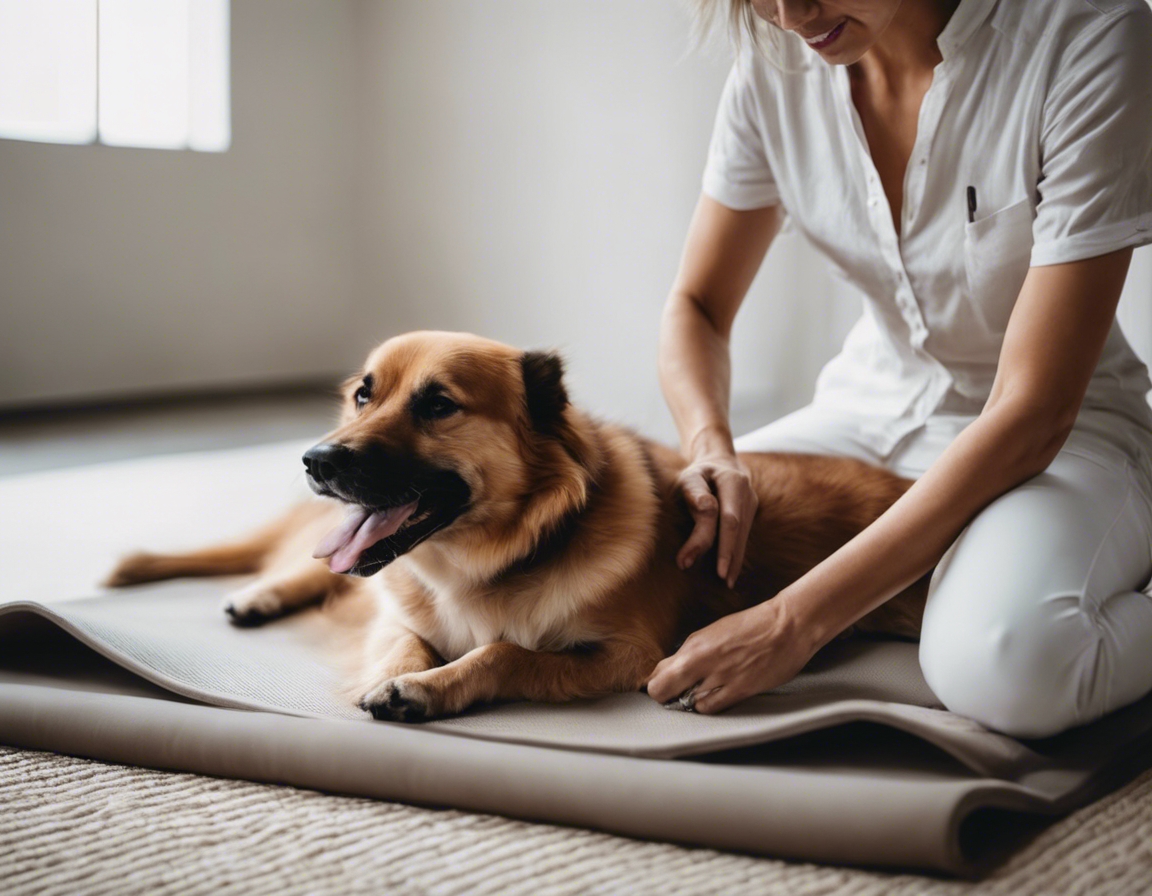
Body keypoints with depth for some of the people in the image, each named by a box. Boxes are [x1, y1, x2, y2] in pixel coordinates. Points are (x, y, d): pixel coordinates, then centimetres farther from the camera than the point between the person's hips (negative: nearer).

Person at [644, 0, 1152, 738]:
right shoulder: (776, 65, -8)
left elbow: (1033, 414, -27)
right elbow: (699, 305, 4)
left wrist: (798, 621, -30)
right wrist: (710, 448, -21)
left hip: (1060, 440, -5)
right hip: (872, 415, 6)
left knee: (1000, 662, -38)